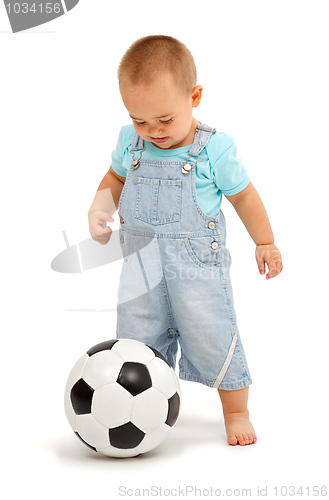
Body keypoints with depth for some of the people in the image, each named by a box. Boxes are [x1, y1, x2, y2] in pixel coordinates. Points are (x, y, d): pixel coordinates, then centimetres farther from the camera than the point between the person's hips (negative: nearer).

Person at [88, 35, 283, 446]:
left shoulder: (214, 150, -12)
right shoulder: (130, 142, -1)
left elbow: (244, 197, 2)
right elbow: (115, 179, 18)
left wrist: (264, 243, 10)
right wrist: (100, 209, 0)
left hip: (198, 265, -4)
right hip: (142, 269, 4)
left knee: (214, 339, -1)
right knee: (137, 341, 9)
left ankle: (236, 412, 22)